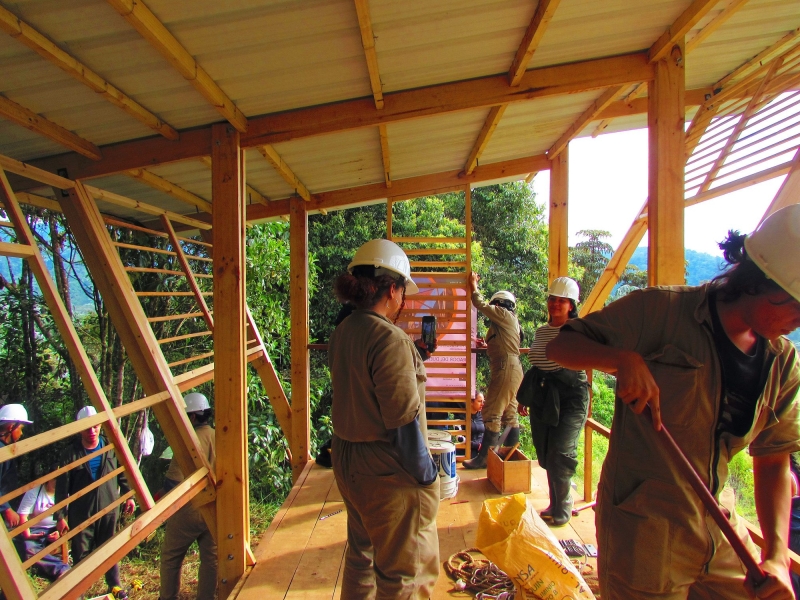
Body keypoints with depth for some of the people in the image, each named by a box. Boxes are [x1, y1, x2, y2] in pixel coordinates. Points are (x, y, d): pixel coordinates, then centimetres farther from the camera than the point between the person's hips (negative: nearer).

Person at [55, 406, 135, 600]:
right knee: (81, 553, 6)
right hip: (81, 513, -1)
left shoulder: (111, 448, -1)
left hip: (108, 509, 2)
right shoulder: (72, 454, -7)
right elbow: (62, 488, -5)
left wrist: (128, 496, 5)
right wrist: (60, 516, -8)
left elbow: (122, 474, 8)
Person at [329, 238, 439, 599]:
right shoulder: (390, 339, -23)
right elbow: (403, 423, -23)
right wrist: (426, 474, -11)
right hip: (388, 473, -8)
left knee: (361, 554, 26)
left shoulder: (342, 333, 3)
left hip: (347, 462, 9)